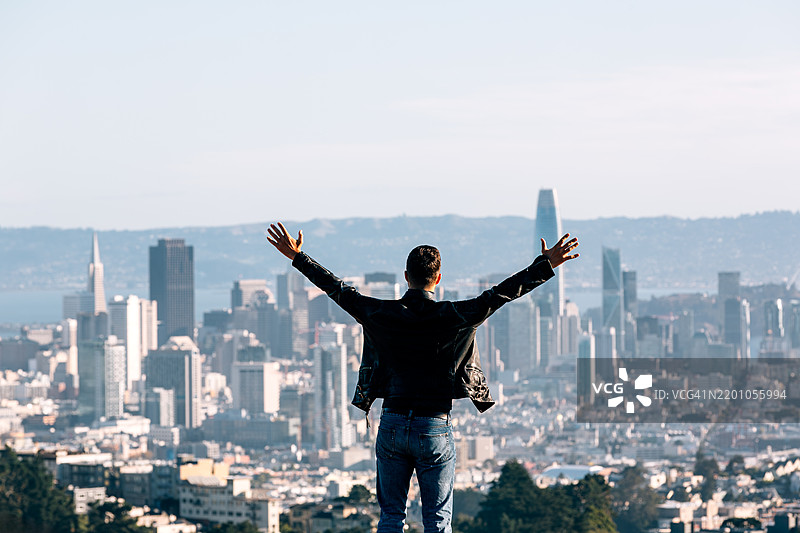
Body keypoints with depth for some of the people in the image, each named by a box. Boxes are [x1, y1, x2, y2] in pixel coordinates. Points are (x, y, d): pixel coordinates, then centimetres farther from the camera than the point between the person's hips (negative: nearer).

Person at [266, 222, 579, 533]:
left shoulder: (382, 315, -3)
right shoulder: (451, 317, -9)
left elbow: (339, 290, 6)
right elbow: (499, 295, -9)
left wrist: (297, 256, 17)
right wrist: (547, 265, -5)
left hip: (392, 424, 2)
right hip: (435, 427, -2)